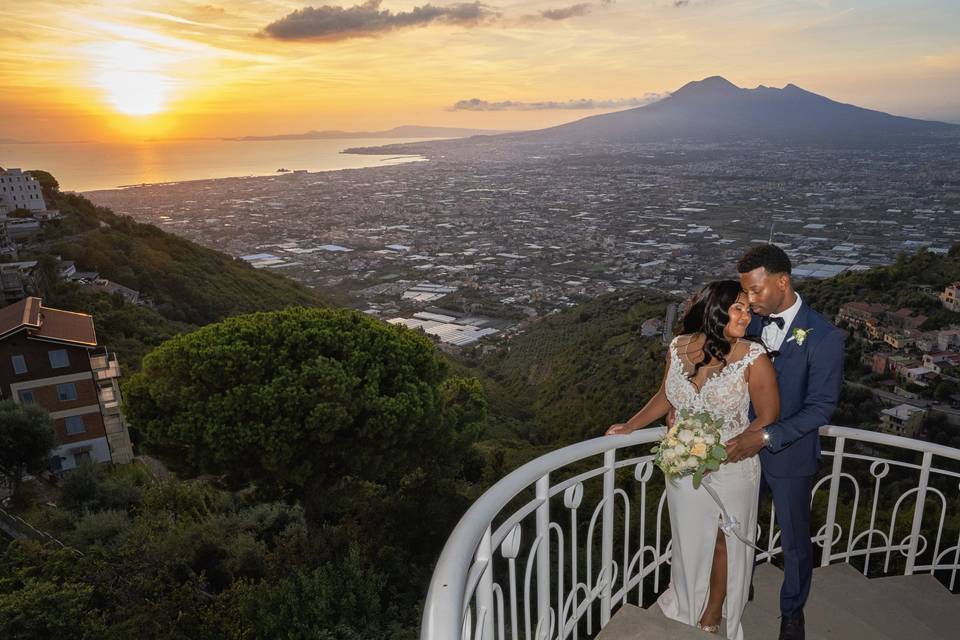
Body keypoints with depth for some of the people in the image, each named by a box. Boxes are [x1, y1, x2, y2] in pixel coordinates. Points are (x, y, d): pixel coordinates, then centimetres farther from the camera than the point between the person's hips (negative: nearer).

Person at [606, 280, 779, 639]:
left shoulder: (753, 358, -17)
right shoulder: (679, 347, -8)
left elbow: (768, 419, -12)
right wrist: (630, 427, 11)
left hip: (731, 470, -3)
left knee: (723, 545, 18)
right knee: (689, 542, 21)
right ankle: (687, 610, 46)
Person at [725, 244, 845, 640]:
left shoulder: (824, 338, -20)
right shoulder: (751, 323, -5)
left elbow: (820, 408, -19)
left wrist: (766, 437, -27)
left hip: (789, 457, -4)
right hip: (743, 447, 4)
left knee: (795, 541, 17)